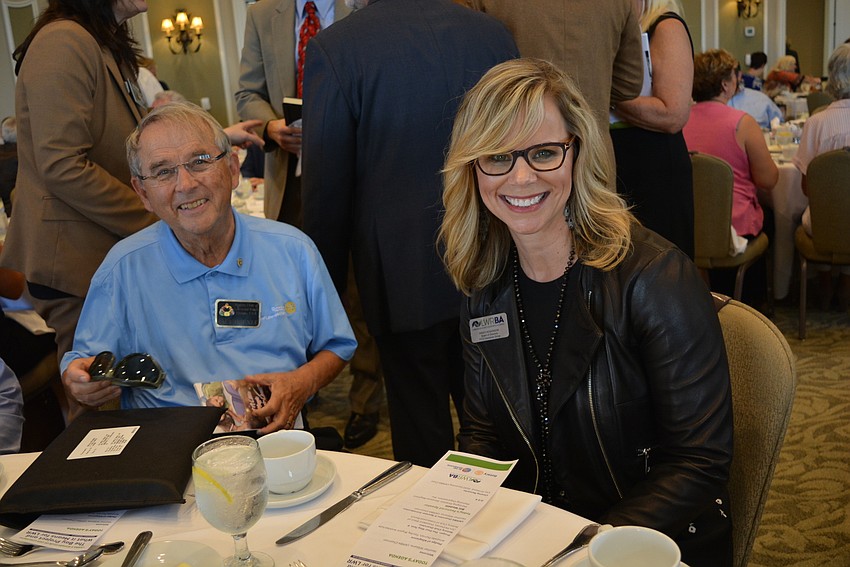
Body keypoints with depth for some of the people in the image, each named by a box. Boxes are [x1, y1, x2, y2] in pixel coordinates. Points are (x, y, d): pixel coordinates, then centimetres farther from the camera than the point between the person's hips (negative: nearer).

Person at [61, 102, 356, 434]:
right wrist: (79, 384, -17)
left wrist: (303, 382, -7)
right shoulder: (124, 267, 0)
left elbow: (336, 347, 13)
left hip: (274, 441, -1)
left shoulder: (293, 251, 4)